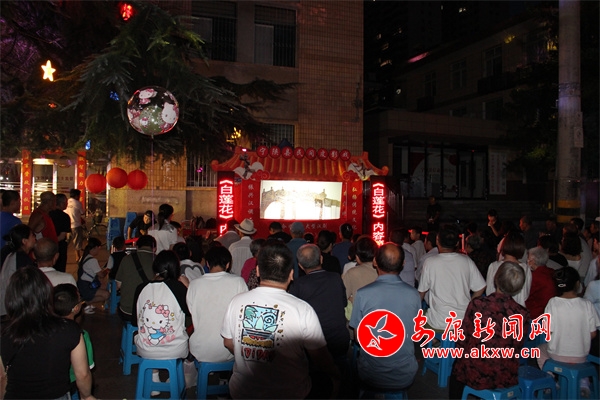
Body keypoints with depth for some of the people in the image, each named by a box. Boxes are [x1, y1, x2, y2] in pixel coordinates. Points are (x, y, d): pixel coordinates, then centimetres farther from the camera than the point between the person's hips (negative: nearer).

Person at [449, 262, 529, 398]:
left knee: (456, 365, 30)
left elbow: (462, 340, -8)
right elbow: (518, 349, -1)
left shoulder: (477, 304, -19)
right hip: (506, 379, 2)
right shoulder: (522, 314, -14)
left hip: (474, 376, -2)